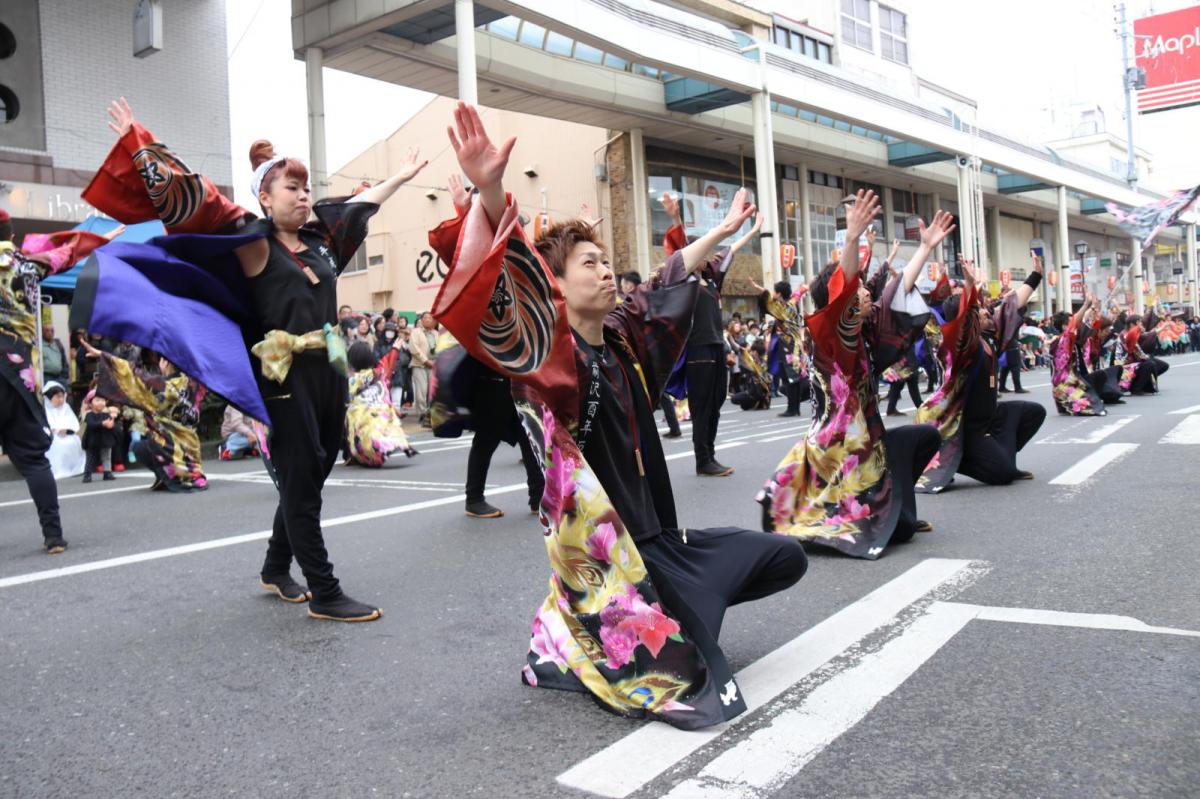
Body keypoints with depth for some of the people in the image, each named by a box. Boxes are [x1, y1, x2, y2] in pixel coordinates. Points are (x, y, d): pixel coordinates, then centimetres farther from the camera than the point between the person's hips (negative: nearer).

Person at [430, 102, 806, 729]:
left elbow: (669, 284, 23)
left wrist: (723, 231, 33)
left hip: (657, 536, 9)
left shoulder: (622, 338, 6)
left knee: (784, 558, 17)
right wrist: (490, 193, -50)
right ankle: (563, 650, 11)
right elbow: (515, 291, -35)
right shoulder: (552, 354, -16)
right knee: (678, 675, -15)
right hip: (601, 548, -8)